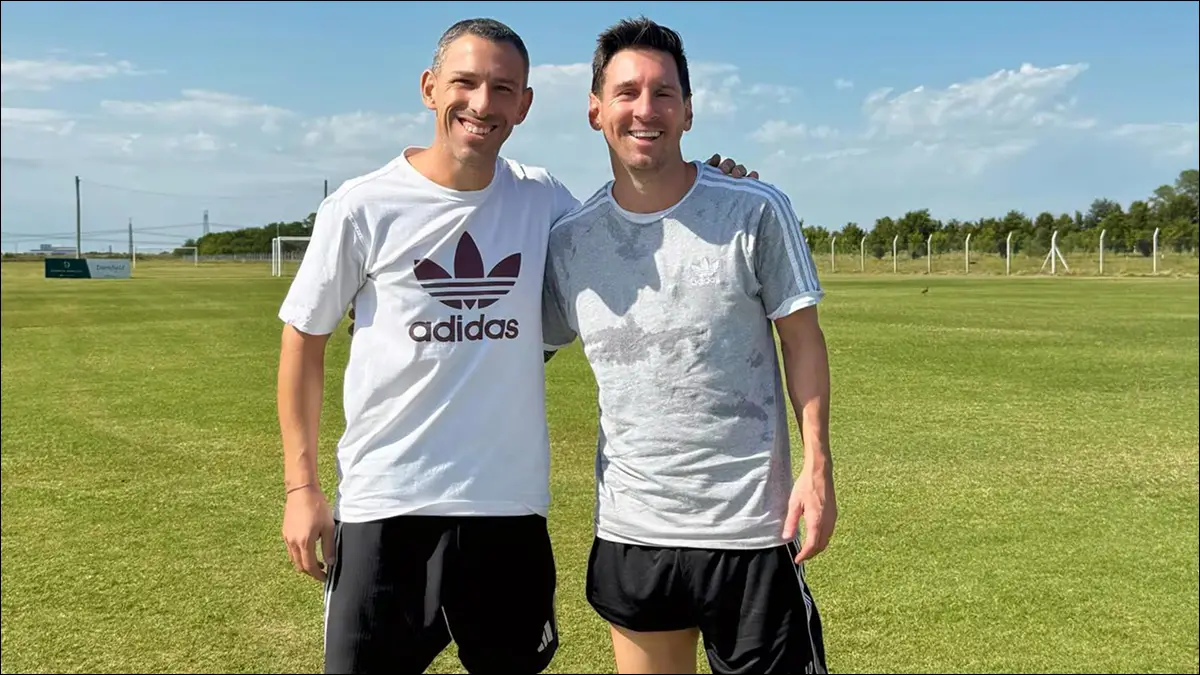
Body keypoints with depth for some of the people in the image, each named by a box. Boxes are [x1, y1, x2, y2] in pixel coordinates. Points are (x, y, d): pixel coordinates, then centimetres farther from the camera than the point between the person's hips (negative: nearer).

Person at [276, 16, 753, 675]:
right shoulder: (363, 207, -7)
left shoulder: (541, 197, 1)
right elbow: (303, 341, 2)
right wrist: (301, 486, -1)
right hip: (386, 504, -2)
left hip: (511, 503, 3)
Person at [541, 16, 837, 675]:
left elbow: (802, 339, -2)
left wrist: (817, 465, -9)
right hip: (629, 532, 3)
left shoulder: (756, 212, -7)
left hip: (751, 527, -2)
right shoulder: (568, 240, 0)